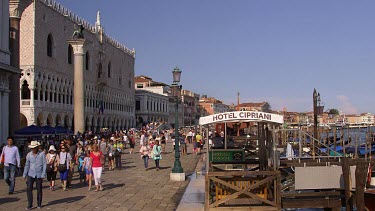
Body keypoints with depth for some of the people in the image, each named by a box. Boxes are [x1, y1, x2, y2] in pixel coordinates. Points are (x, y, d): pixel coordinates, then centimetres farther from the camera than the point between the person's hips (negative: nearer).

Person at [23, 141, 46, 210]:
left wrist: (43, 175, -9)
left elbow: (44, 164, -5)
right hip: (30, 174, 2)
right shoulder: (29, 155, 2)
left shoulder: (42, 154, -6)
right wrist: (24, 175, 9)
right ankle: (29, 205, -1)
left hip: (39, 175, -2)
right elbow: (27, 165, 10)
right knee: (29, 189, -6)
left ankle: (39, 204, 20)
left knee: (39, 189, 6)